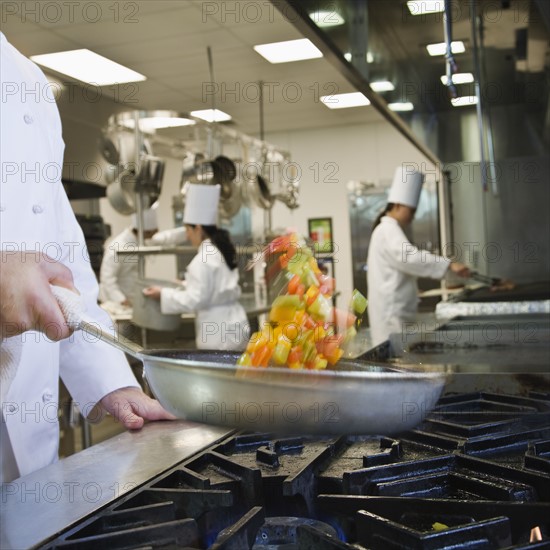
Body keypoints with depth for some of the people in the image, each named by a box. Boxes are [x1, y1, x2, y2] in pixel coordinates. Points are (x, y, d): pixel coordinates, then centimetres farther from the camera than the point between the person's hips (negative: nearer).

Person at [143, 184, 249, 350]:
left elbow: (196, 300, -17)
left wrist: (163, 295, -8)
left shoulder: (203, 259, -16)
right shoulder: (222, 251, 12)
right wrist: (185, 286, 21)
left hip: (219, 332, -9)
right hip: (232, 324, 9)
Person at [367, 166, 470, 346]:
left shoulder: (386, 230, 21)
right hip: (393, 308, -11)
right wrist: (450, 264, -33)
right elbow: (409, 256, -29)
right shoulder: (389, 229, -12)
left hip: (395, 307, 11)